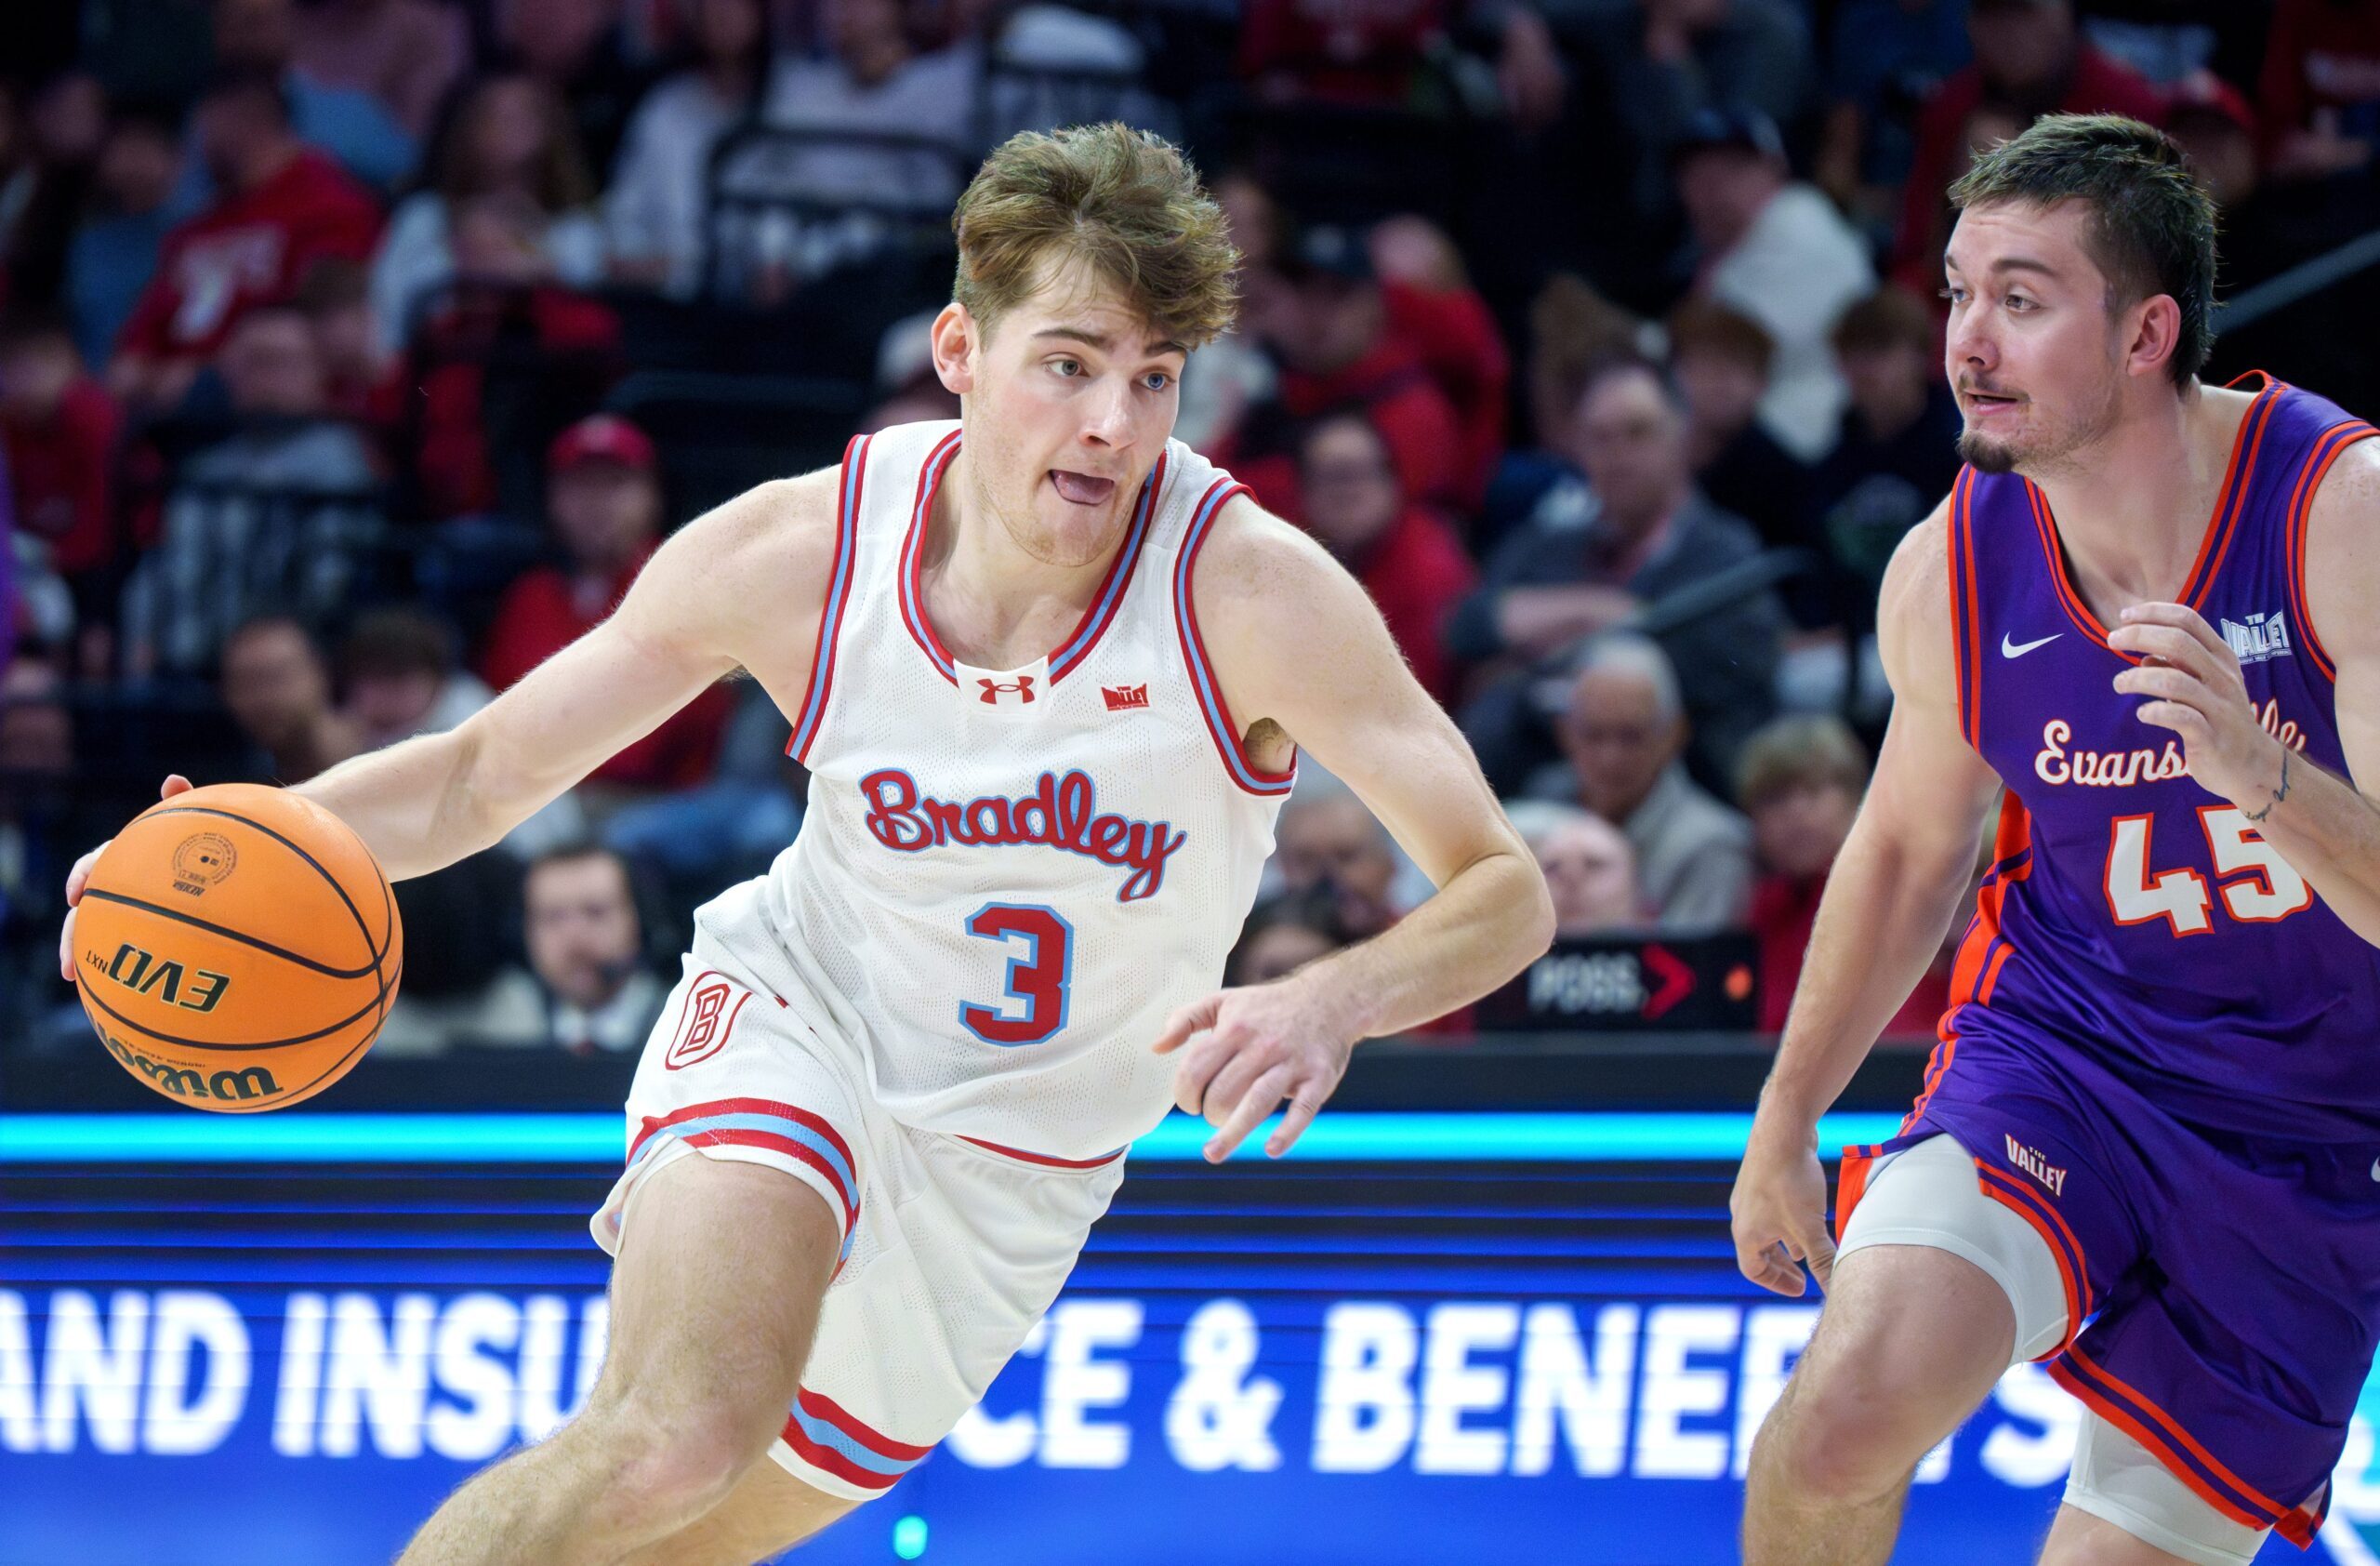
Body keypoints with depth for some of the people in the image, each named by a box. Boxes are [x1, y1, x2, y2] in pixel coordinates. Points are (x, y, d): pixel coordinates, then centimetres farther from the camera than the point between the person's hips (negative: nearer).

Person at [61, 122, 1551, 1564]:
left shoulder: (1252, 593, -24)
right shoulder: (798, 553, -18)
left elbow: (1506, 889, -24)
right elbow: (489, 766, -5)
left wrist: (1334, 1002, -46)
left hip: (1012, 1171, 2)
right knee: (678, 1433, -31)